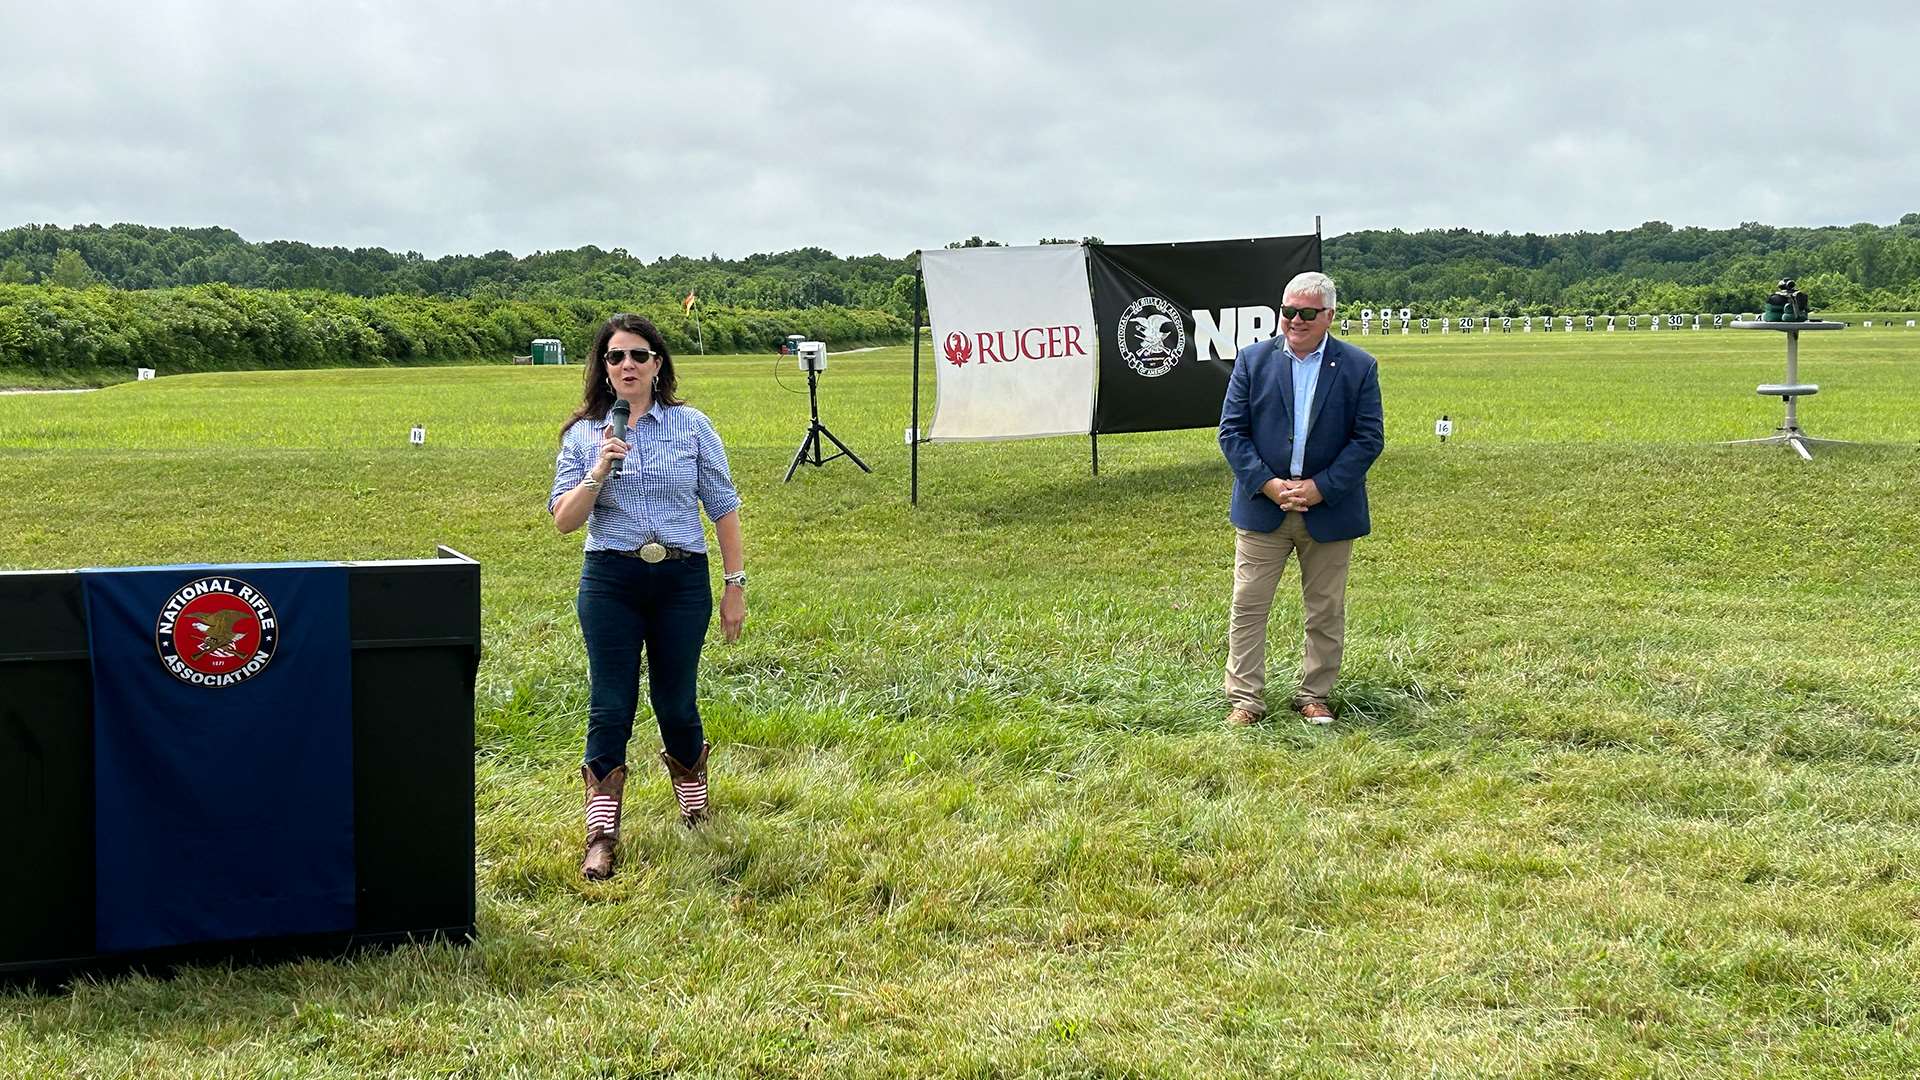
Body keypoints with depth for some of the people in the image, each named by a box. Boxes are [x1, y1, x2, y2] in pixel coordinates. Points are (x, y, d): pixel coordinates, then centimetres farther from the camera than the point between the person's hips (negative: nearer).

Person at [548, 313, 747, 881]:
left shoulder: (692, 425, 2)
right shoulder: (584, 435, 3)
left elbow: (723, 508, 5)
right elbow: (563, 519, -3)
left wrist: (735, 585, 3)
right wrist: (598, 472, -18)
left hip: (683, 580, 0)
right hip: (610, 581, 0)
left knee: (675, 701, 9)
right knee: (610, 706, -2)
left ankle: (691, 788, 38)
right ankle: (601, 836, 2)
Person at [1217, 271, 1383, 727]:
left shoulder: (1358, 367, -2)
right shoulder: (1253, 360, 0)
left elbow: (1369, 438, -4)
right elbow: (1231, 431, -1)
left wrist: (1320, 488, -14)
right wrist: (1267, 484, -13)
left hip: (1329, 510, 0)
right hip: (1262, 505, 0)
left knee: (1326, 612, 10)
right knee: (1248, 606, 1)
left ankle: (1314, 696, 23)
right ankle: (1245, 699, 9)